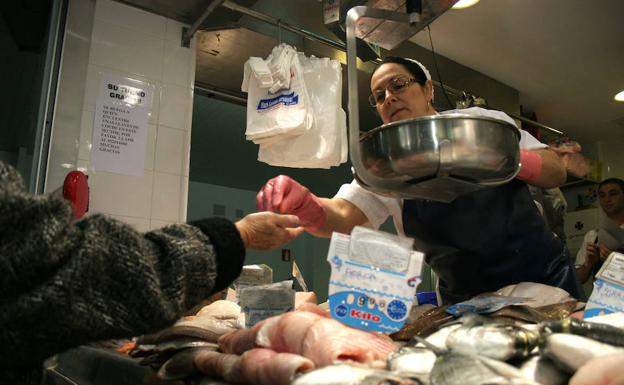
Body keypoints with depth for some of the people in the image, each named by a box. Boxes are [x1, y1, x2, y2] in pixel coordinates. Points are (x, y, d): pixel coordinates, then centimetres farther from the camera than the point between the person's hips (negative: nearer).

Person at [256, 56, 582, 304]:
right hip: (466, 301, 0)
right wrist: (302, 205, -39)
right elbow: (342, 217, -17)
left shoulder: (480, 121, -1)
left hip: (541, 276, 0)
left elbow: (556, 172, -2)